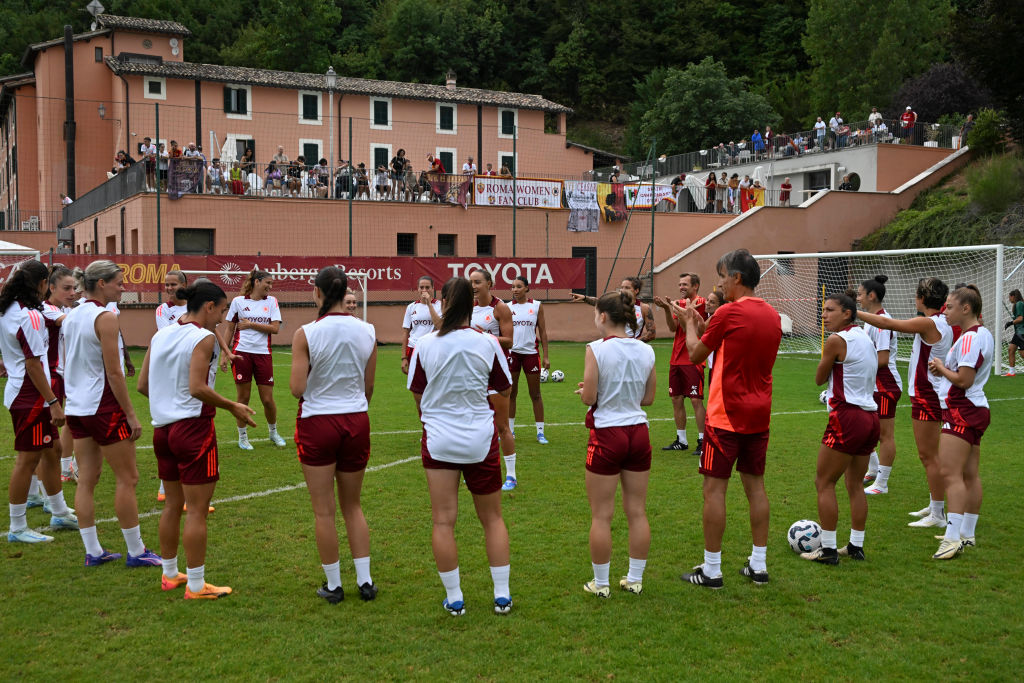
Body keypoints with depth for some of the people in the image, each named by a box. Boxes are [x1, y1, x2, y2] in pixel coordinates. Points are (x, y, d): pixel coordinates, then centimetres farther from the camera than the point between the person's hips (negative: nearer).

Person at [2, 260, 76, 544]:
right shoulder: (30, 316, -19)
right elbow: (33, 364, -21)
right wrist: (53, 401, -20)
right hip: (31, 397, -10)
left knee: (50, 452, 18)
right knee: (27, 459, -2)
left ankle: (59, 513, 31)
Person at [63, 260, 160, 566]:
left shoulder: (71, 316, 10)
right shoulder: (105, 317, -16)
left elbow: (68, 365, 17)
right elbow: (113, 372, -17)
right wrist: (131, 414, -13)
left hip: (77, 407, 9)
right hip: (104, 406, -8)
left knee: (86, 480, 10)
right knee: (127, 478, 1)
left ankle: (93, 551, 16)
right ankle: (136, 552, 8)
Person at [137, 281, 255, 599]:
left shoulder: (160, 335, 9)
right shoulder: (204, 337, -13)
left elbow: (142, 385, 10)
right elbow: (197, 388, -22)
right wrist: (233, 407, -12)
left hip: (163, 428, 8)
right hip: (194, 428, -8)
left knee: (173, 504, 19)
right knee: (197, 510, 0)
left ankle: (170, 574, 30)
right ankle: (196, 585, 7)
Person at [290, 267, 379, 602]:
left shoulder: (306, 334, -13)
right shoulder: (367, 332, -2)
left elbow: (297, 389, -14)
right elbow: (368, 388, 5)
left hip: (318, 423, -3)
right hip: (356, 422, 4)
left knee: (324, 510, 9)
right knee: (352, 505, 18)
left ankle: (333, 585, 17)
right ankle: (364, 581, 18)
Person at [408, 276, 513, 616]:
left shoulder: (425, 345, -7)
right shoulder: (488, 343, -7)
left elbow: (417, 394, 2)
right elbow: (503, 393, 2)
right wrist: (503, 428, 19)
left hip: (439, 441, -1)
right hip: (481, 440, 1)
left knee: (443, 521, 7)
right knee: (492, 518, 14)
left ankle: (454, 599, 12)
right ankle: (502, 595, 18)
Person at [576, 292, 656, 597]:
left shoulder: (596, 349, -14)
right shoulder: (646, 351, 2)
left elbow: (588, 397, -14)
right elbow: (648, 398, 8)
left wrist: (584, 391, 7)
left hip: (607, 436, -5)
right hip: (638, 434, 5)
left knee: (601, 515, 6)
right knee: (637, 511, 13)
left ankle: (600, 583, 16)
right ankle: (635, 580, 23)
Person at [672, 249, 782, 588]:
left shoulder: (728, 313, -15)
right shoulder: (772, 315, 8)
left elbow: (696, 354, -3)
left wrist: (689, 323, 14)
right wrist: (702, 323, 20)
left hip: (726, 417, -7)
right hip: (759, 416, 7)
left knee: (714, 488, 0)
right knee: (755, 485, 13)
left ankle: (711, 570, 6)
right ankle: (758, 565, 19)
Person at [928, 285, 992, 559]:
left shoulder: (970, 338, -18)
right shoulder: (983, 334, 14)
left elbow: (963, 380, -22)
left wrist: (941, 368, -5)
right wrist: (944, 369, 7)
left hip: (962, 412, -11)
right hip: (976, 410, 11)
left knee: (949, 473, -13)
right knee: (970, 475, 13)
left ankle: (953, 537, -15)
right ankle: (967, 534, 19)